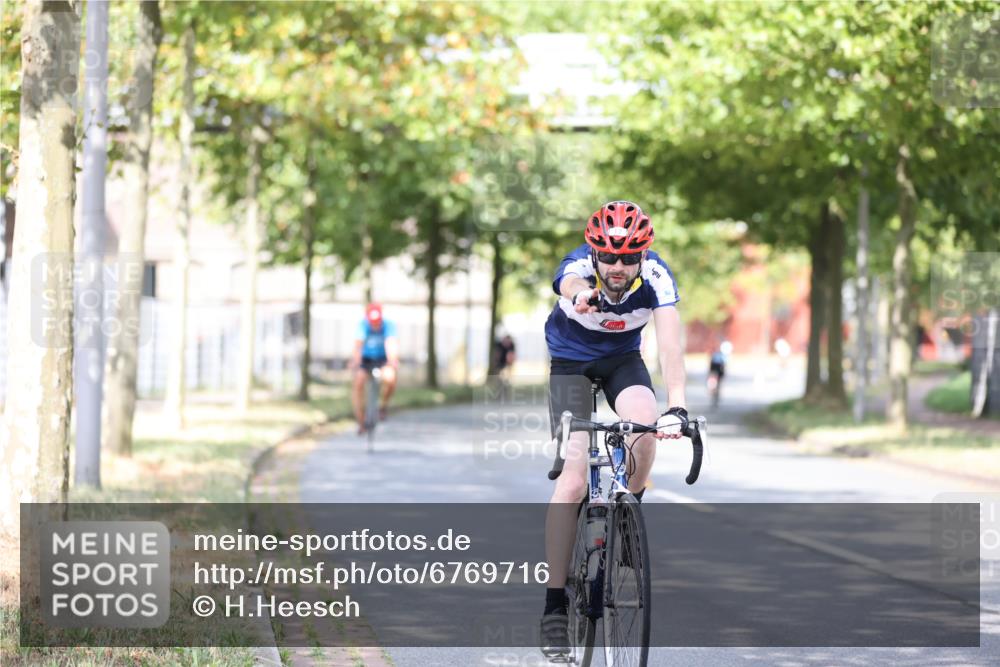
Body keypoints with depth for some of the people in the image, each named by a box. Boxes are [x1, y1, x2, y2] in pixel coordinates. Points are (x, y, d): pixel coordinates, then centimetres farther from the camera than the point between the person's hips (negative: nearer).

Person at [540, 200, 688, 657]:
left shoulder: (655, 275, -27)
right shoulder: (578, 266, -31)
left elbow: (670, 344, -37)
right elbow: (571, 283, -57)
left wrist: (676, 408, -53)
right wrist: (581, 296, -83)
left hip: (623, 358, 2)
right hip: (571, 359, -2)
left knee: (645, 425, -31)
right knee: (573, 479, -16)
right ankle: (554, 606, -10)